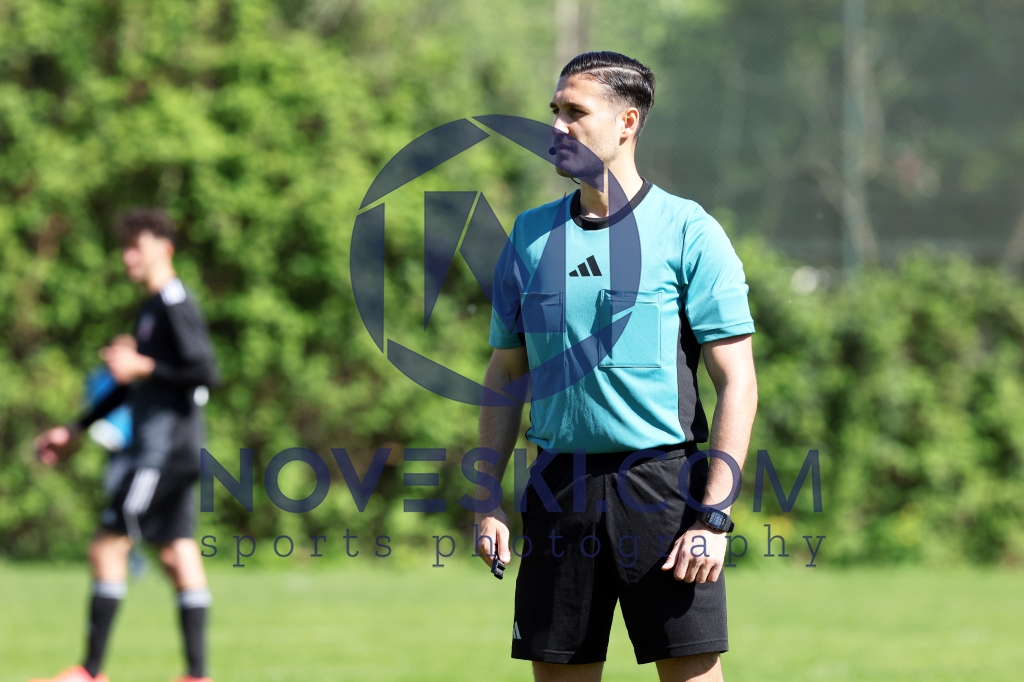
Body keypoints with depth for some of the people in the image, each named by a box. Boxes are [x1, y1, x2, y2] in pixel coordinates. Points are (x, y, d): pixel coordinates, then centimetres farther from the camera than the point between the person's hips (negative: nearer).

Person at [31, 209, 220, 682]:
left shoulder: (176, 305, -12)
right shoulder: (153, 307, 19)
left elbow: (206, 373, -20)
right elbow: (131, 384, 28)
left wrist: (146, 367, -19)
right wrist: (76, 430, 29)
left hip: (165, 448, -10)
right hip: (158, 447, 10)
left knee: (108, 548, -7)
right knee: (177, 554, 5)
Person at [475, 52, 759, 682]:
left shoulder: (688, 231, -3)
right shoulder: (531, 234, 12)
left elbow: (737, 382, -6)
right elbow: (506, 374, 18)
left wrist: (714, 514, -13)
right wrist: (488, 500, 9)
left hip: (662, 481, -4)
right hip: (557, 486, 4)